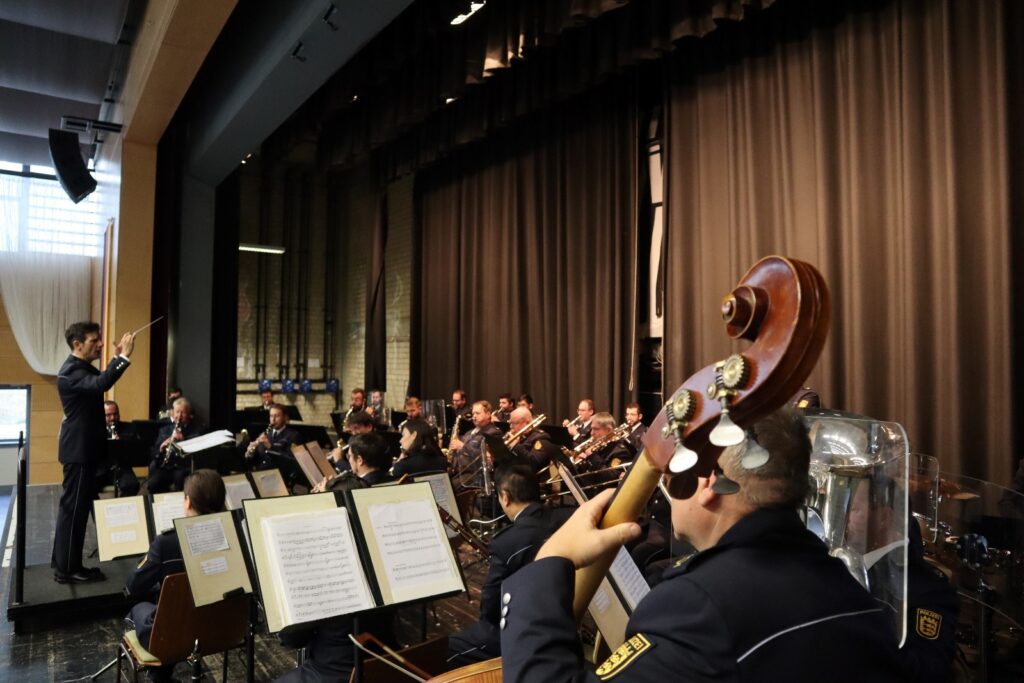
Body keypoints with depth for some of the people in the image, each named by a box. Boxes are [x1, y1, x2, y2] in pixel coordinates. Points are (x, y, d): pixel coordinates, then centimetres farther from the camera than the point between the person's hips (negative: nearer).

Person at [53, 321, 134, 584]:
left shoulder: (83, 367, 11)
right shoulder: (71, 370, -22)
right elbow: (101, 384, -40)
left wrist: (117, 357, 9)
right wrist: (123, 357, -40)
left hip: (84, 446, 11)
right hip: (79, 448, -11)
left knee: (73, 505, 17)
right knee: (74, 506, -3)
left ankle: (62, 560, 28)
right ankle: (67, 568, 5)